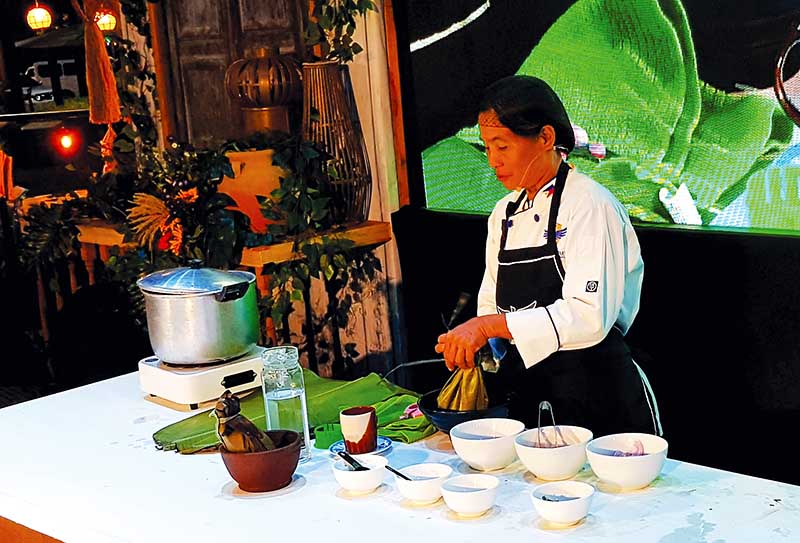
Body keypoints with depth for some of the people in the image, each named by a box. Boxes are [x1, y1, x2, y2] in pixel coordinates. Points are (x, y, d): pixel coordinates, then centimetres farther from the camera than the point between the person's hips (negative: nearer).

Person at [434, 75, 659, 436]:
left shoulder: (589, 206, -13)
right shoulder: (505, 213, 11)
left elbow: (588, 317, -24)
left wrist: (488, 326, -26)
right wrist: (471, 345, -5)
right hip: (526, 390, 7)